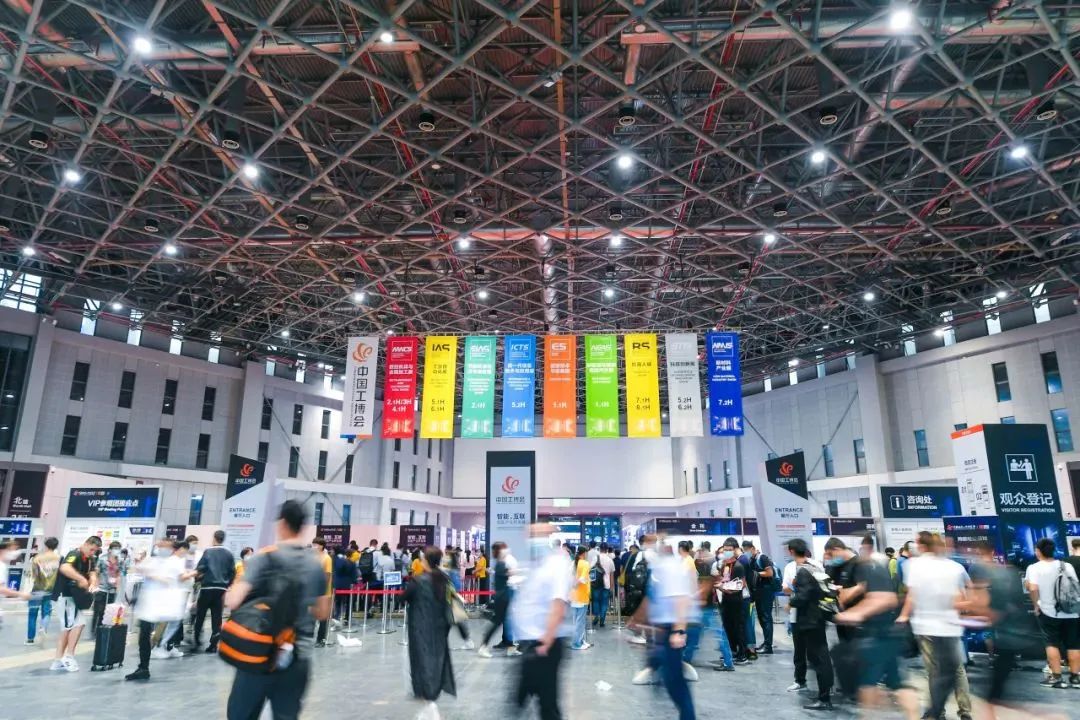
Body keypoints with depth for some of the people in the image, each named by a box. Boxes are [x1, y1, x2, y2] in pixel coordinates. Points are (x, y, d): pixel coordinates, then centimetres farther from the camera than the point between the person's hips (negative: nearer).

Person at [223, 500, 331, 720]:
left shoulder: (265, 557, -8)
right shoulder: (317, 565, 4)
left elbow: (233, 601, -15)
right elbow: (322, 613, 10)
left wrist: (229, 592, 6)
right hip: (299, 656, 3)